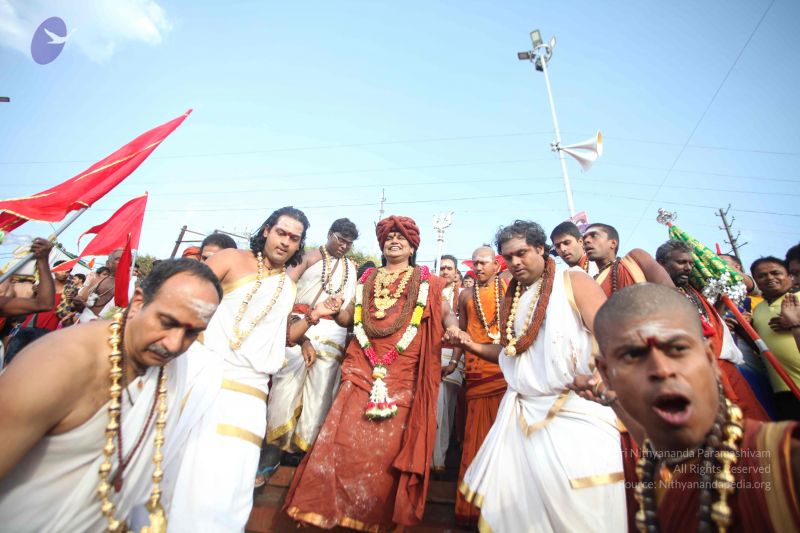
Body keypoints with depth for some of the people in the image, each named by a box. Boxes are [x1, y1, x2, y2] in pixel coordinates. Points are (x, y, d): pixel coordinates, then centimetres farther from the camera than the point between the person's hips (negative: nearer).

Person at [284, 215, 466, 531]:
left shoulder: (425, 280, 10)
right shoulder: (368, 279, 18)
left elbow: (445, 311, 2)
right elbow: (349, 318, 16)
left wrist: (452, 327, -19)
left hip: (403, 373, -2)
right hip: (362, 367, 2)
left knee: (389, 442, 3)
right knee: (347, 436, -2)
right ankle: (329, 505, 18)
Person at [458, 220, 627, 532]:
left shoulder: (574, 282, -2)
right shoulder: (511, 298, 14)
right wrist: (472, 346, 4)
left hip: (578, 410, -5)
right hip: (523, 412, 5)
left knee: (584, 504, -3)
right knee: (513, 500, 7)